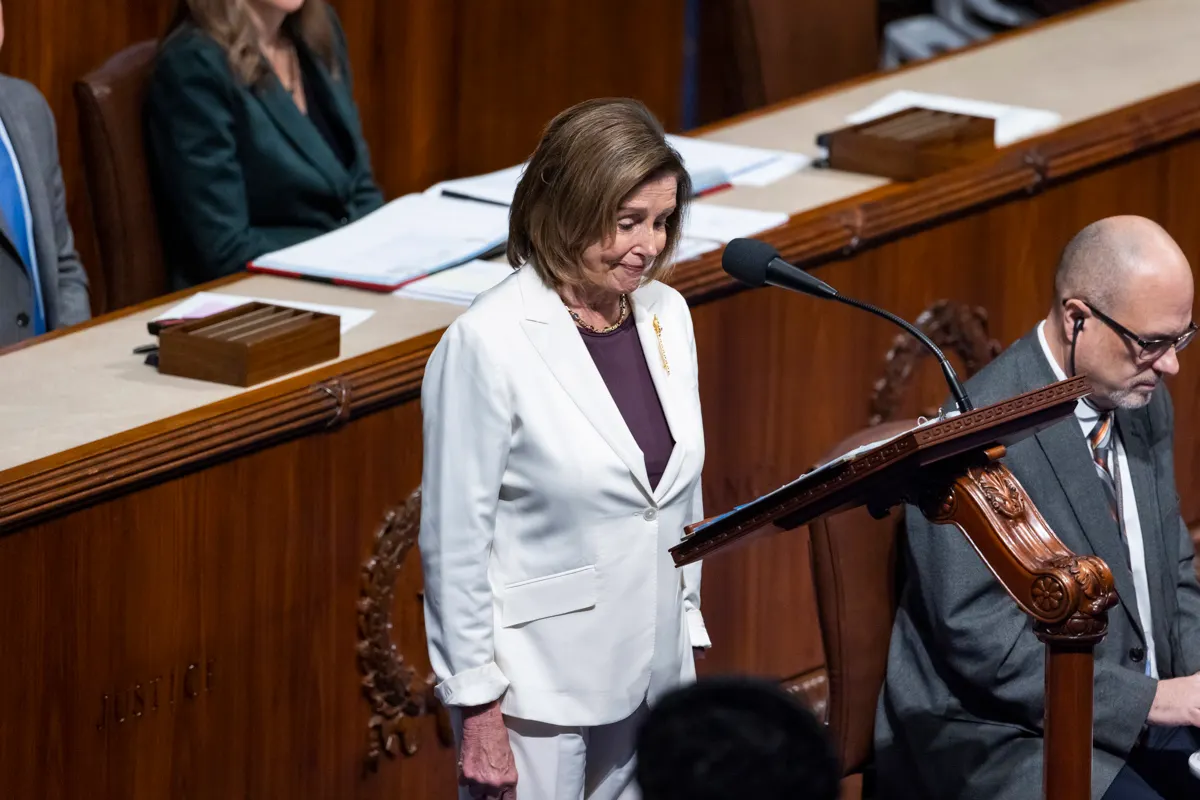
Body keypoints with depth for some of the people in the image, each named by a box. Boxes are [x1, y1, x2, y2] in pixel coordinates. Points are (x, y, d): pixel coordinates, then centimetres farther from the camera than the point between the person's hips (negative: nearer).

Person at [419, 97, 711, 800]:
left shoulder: (666, 315, 4)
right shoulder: (488, 342, -15)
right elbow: (455, 540, -13)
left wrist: (687, 638, 15)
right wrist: (478, 712, -12)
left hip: (653, 677, 6)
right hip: (541, 694, -6)